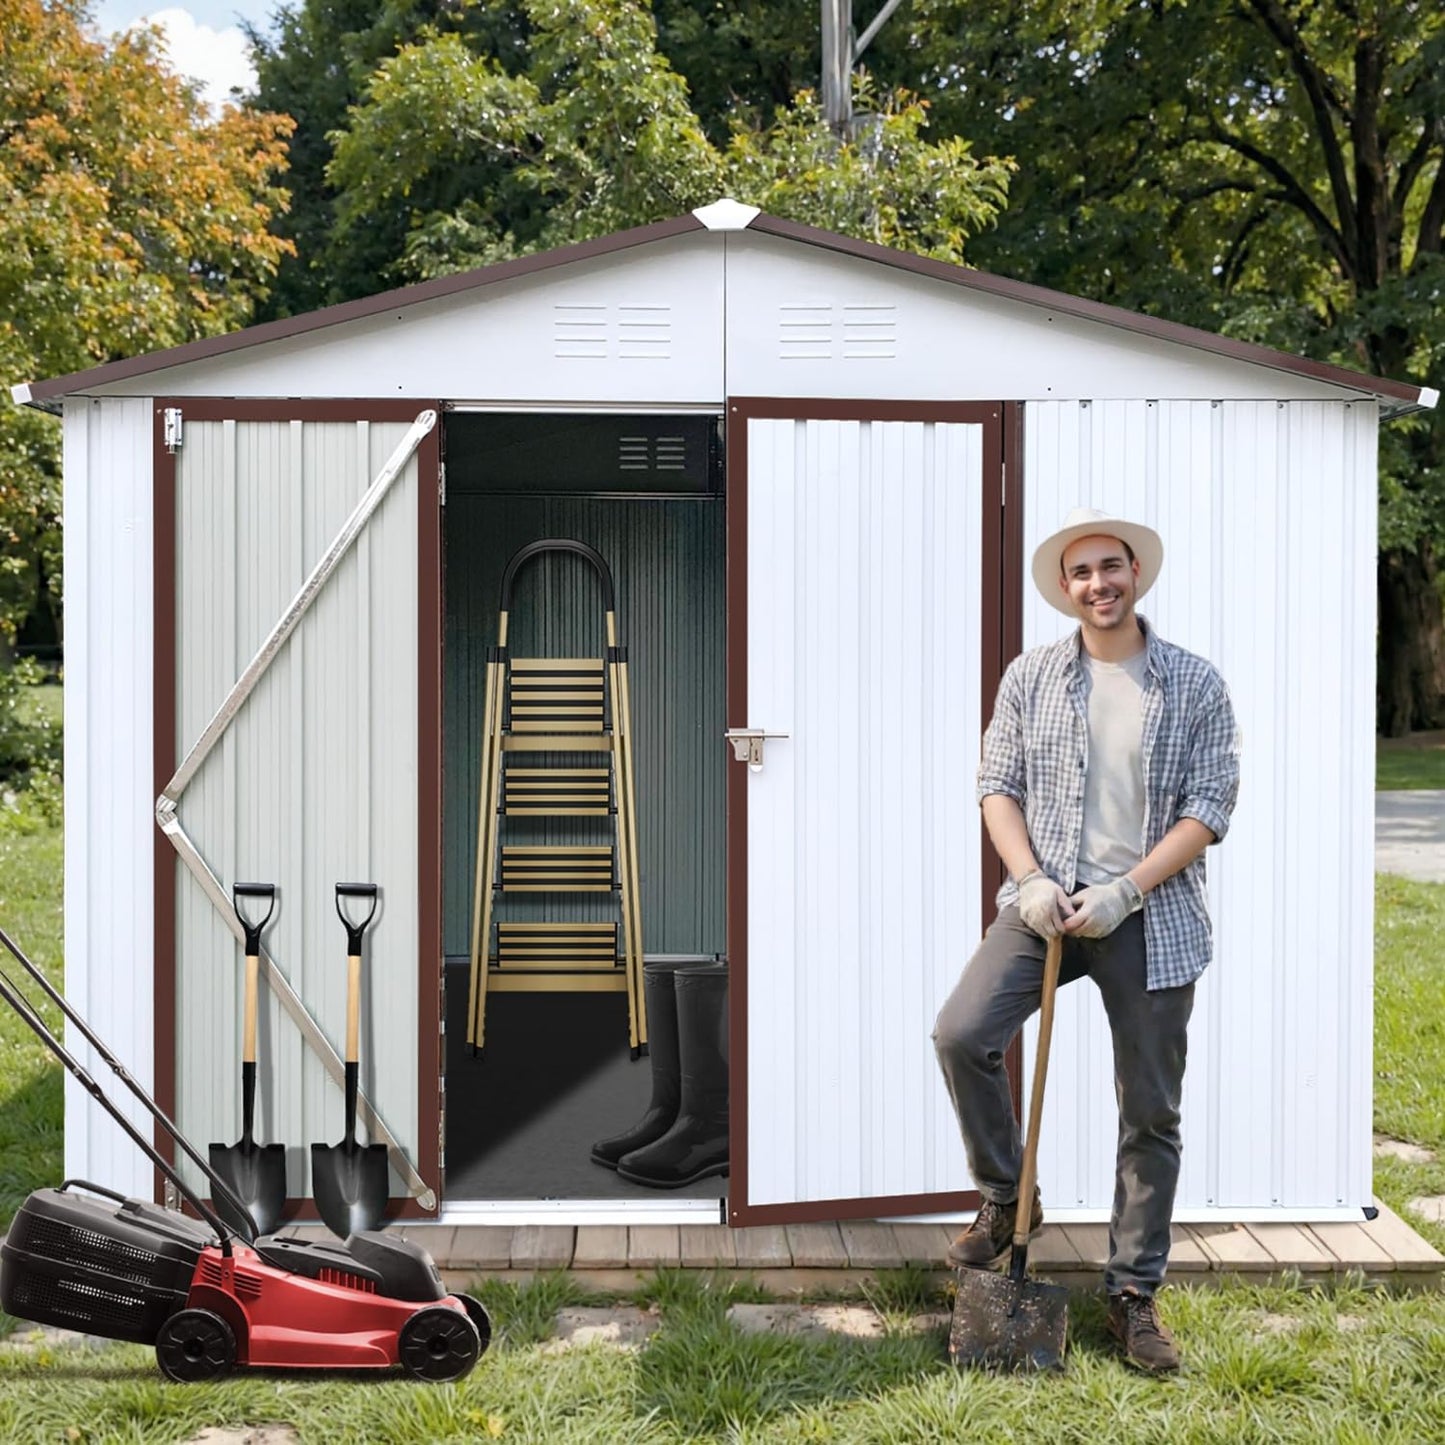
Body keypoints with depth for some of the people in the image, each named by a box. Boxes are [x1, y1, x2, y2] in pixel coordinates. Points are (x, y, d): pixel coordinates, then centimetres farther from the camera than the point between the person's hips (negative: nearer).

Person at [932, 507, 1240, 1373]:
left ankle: (1135, 1295, 19)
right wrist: (1029, 880, -11)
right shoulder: (1032, 677, 4)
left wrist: (1124, 892, -15)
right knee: (962, 1033, -19)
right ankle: (1007, 1199, 6)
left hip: (1152, 917, -1)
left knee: (1152, 1112, 5)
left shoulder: (1195, 684, -2)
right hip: (1047, 905, 1)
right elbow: (998, 784, 5)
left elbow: (1211, 805, -5)